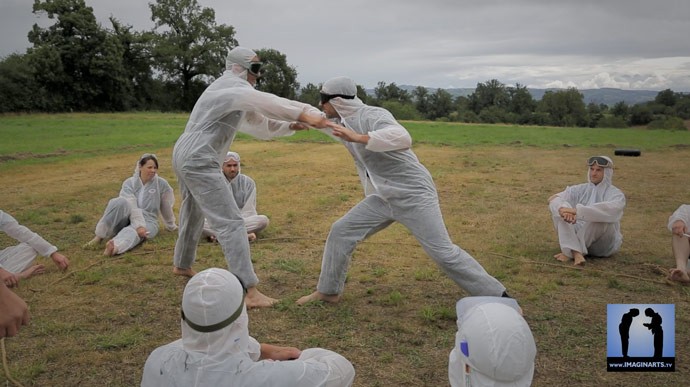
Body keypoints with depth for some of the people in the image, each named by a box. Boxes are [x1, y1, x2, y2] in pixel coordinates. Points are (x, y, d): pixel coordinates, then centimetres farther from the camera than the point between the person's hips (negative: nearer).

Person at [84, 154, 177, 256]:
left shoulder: (161, 184, -3)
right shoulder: (129, 183, -2)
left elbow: (166, 207, 9)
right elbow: (131, 206, -17)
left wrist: (171, 226, 22)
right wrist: (139, 225, -31)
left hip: (147, 221, -1)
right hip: (128, 220, 2)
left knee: (132, 232, -38)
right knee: (120, 202, -31)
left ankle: (116, 246, -71)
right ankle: (99, 237, -29)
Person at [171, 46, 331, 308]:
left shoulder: (233, 93, 19)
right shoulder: (232, 85, -12)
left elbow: (258, 124, 19)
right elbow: (264, 102, -31)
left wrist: (291, 125, 5)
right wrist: (305, 113, -42)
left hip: (185, 156, 11)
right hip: (198, 161, -11)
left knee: (193, 214, 28)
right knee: (230, 222, -14)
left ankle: (182, 265, 49)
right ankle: (250, 292, -16)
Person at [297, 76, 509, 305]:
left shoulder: (374, 116, -22)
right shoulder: (344, 121, 3)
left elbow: (403, 138, -42)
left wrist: (359, 138, -46)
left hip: (414, 194, -8)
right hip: (383, 197, 8)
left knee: (443, 252, -8)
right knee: (341, 232, 4)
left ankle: (499, 297, 6)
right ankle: (328, 292, 20)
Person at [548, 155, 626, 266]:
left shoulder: (616, 194, -5)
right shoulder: (582, 189, 6)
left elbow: (609, 210, -31)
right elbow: (553, 198, -12)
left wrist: (577, 211, -40)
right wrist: (563, 209, -35)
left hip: (602, 244, -3)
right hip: (577, 236, 3)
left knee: (601, 216, -33)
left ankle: (569, 252, -24)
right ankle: (576, 253, -35)